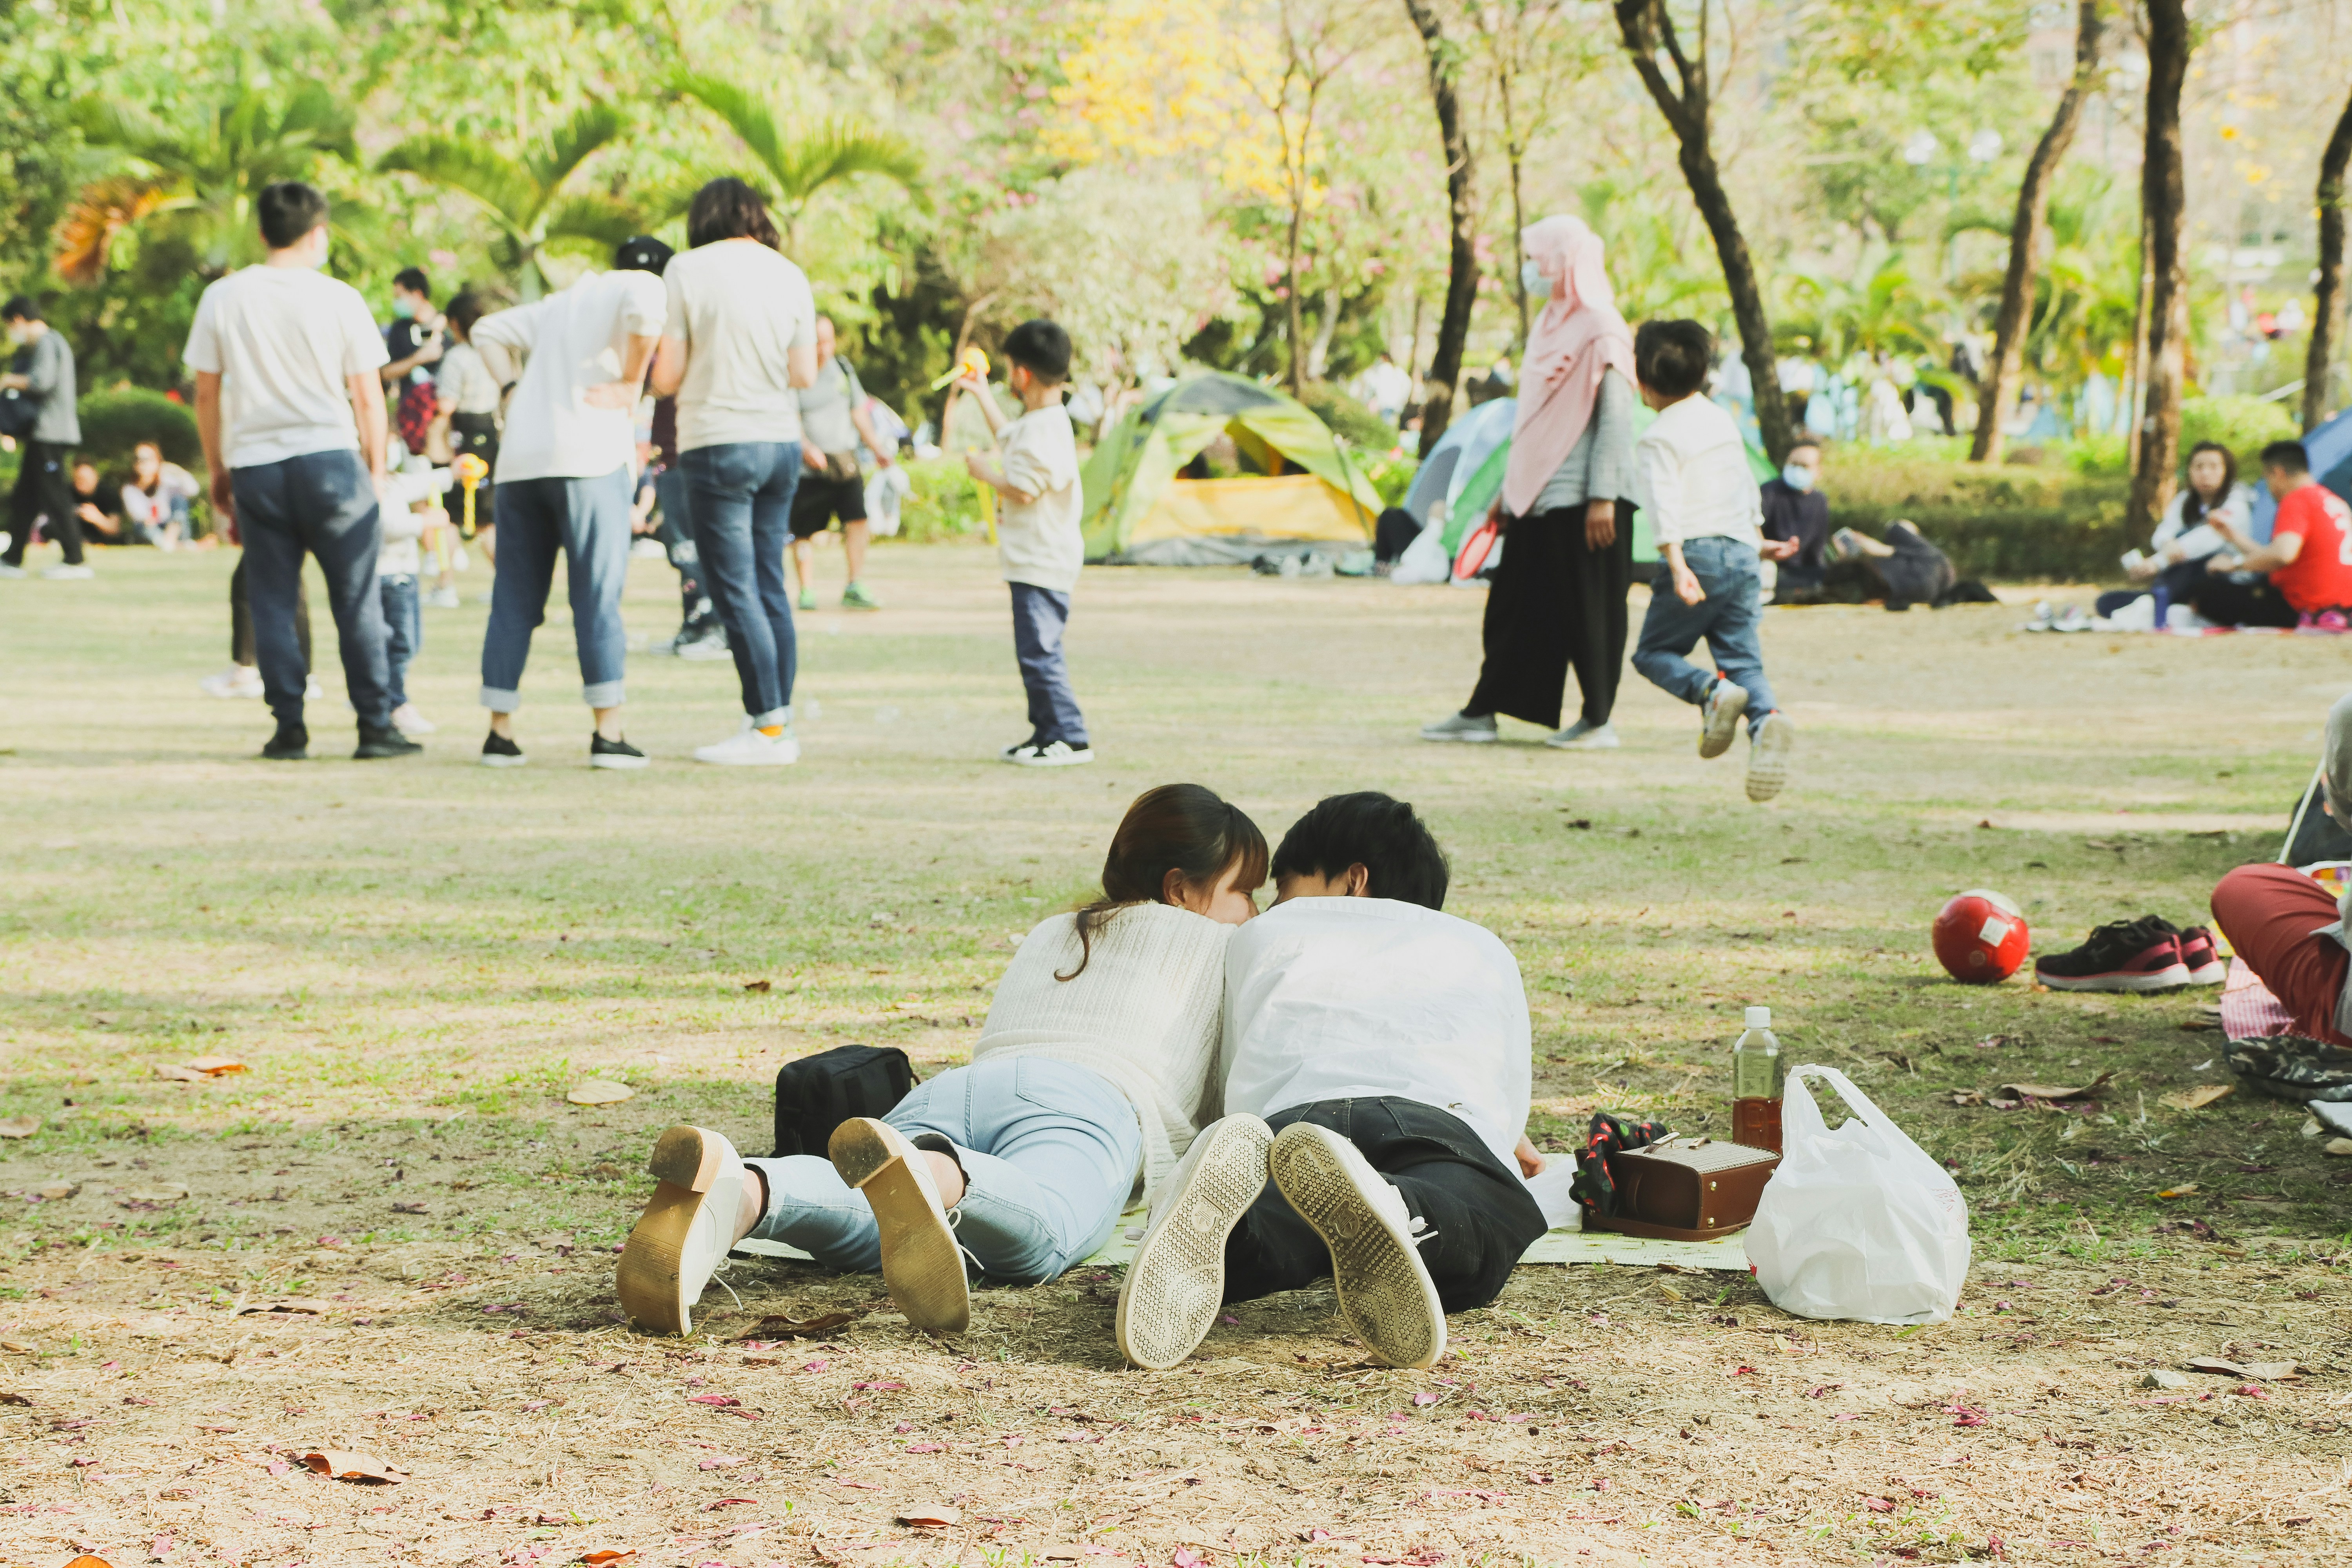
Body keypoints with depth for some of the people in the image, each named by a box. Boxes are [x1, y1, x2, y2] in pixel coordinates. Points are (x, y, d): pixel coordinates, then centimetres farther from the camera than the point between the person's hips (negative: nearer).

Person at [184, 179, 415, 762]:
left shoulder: (222, 298, 2)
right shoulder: (339, 299, -2)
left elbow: (206, 395, 6)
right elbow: (368, 397, 0)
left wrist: (217, 470, 16)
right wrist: (377, 472, 10)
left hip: (254, 464, 2)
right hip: (330, 455, -2)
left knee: (272, 602, 7)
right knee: (357, 600, 4)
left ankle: (290, 727, 4)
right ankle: (375, 726, 3)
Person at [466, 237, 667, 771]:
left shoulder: (556, 306, 27)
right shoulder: (644, 285, 5)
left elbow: (487, 332, 31)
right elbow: (645, 309, -18)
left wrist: (516, 388, 21)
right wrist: (631, 386, -8)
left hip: (520, 458, 6)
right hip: (589, 458, -6)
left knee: (515, 600, 7)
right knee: (598, 597, -5)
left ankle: (500, 731, 5)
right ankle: (607, 733, -9)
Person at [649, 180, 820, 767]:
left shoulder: (687, 270, -5)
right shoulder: (791, 276, 7)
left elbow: (666, 377, -6)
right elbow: (805, 374, 5)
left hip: (719, 442, -5)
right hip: (782, 441, 5)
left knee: (736, 590, -4)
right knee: (770, 584, 11)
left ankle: (769, 726, -7)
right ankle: (779, 721, 12)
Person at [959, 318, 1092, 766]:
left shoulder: (1045, 431, -20)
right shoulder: (1035, 423, 14)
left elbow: (1023, 491, -27)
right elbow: (1008, 435, 38)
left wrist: (987, 472, -9)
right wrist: (980, 394, 47)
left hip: (1042, 563, -11)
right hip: (1036, 558, 11)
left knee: (1039, 652, -12)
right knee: (1036, 650, 16)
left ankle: (1070, 738, -12)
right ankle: (1045, 732, 22)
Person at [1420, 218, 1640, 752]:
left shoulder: (1602, 331, -11)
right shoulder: (1549, 326, 15)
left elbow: (1615, 416, -15)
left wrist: (1603, 496, -19)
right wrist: (1510, 488, 21)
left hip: (1581, 499, -8)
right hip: (1538, 496, 8)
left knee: (1588, 609, -1)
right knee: (1513, 608, 10)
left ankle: (1599, 720, 7)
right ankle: (1482, 713, 14)